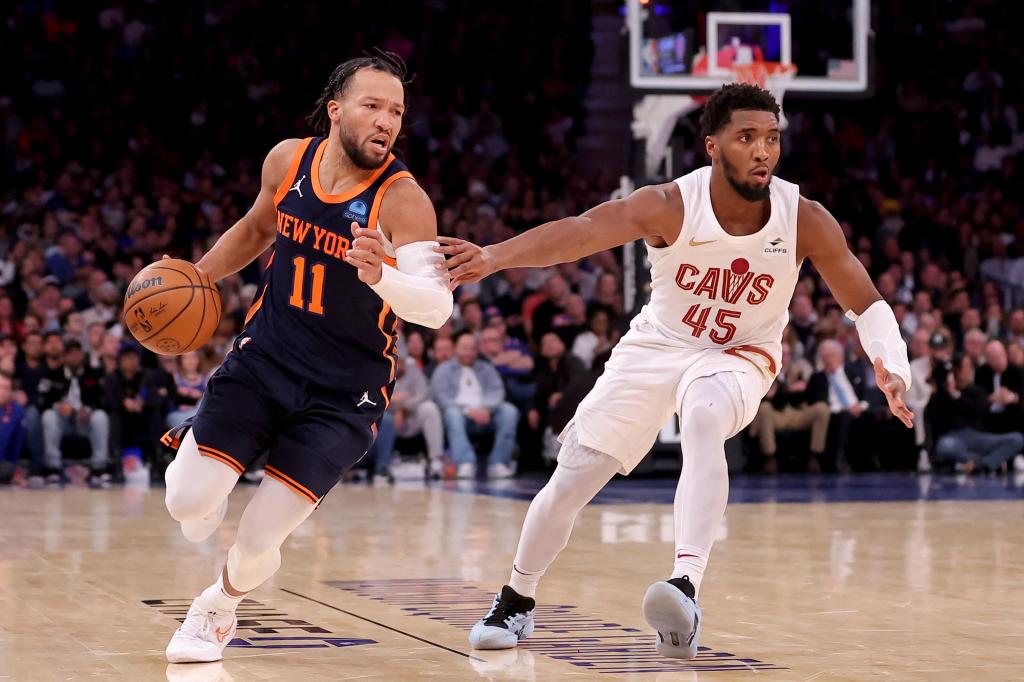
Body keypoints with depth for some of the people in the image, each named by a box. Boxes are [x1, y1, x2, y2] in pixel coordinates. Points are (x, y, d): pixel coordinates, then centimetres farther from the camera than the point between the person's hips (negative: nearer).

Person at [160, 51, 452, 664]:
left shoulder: (403, 200, -19)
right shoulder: (288, 160, -4)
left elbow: (437, 308, -31)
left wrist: (380, 276, -49)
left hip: (345, 392, -3)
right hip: (264, 358, 3)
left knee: (258, 544, -6)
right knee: (188, 503, -13)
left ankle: (219, 608, 29)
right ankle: (198, 475, 25)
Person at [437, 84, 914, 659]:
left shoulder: (806, 221, -20)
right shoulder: (671, 206, -25)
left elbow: (867, 303, -10)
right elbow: (580, 232, -40)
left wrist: (893, 368, -30)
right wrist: (495, 256, -57)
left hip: (738, 355, -1)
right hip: (657, 345, 1)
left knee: (704, 421, -37)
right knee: (570, 480, 1)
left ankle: (686, 588, -46)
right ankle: (516, 602, 26)